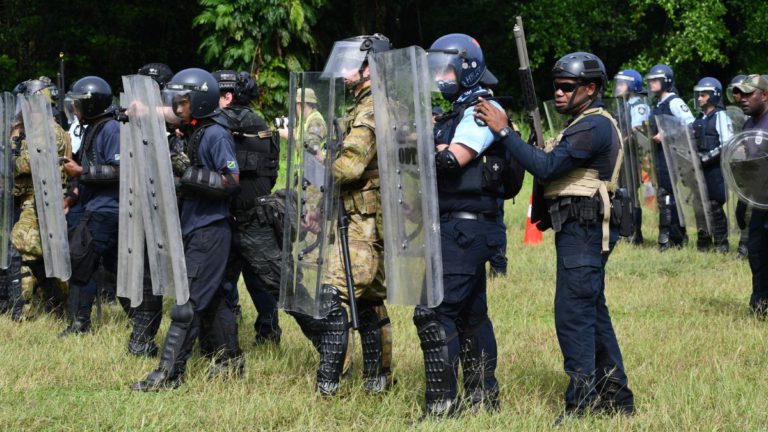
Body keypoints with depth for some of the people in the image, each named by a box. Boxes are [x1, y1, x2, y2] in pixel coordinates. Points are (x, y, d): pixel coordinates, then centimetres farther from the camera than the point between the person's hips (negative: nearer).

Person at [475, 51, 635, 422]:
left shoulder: (594, 127, -16)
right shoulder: (587, 124, 20)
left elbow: (546, 167, -24)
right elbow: (556, 170, 23)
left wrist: (503, 131, -23)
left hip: (582, 231, -11)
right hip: (583, 230, 11)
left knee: (573, 316, -11)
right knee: (593, 314, 15)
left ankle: (581, 405, -10)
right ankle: (615, 396, 22)